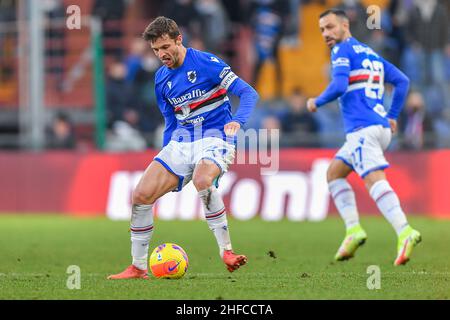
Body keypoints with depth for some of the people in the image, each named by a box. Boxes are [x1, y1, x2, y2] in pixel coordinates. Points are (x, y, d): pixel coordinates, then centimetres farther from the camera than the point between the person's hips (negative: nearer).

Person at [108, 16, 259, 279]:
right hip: (180, 141, 7)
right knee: (141, 195, -6)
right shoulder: (161, 79, 10)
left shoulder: (205, 63, -10)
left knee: (202, 181, -39)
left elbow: (249, 93, -13)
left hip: (214, 137, -6)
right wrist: (164, 157, 17)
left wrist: (238, 120, -31)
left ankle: (226, 251, -27)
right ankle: (138, 267, 6)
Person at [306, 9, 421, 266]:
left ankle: (405, 233, -37)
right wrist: (393, 115, 23)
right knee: (334, 172, 19)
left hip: (362, 128, -9)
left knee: (374, 179, -21)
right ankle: (353, 230, 6)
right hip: (381, 125, 9)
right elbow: (402, 81, 23)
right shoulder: (370, 53, 23)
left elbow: (339, 86, -15)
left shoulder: (342, 51, -1)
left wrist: (316, 102, 2)